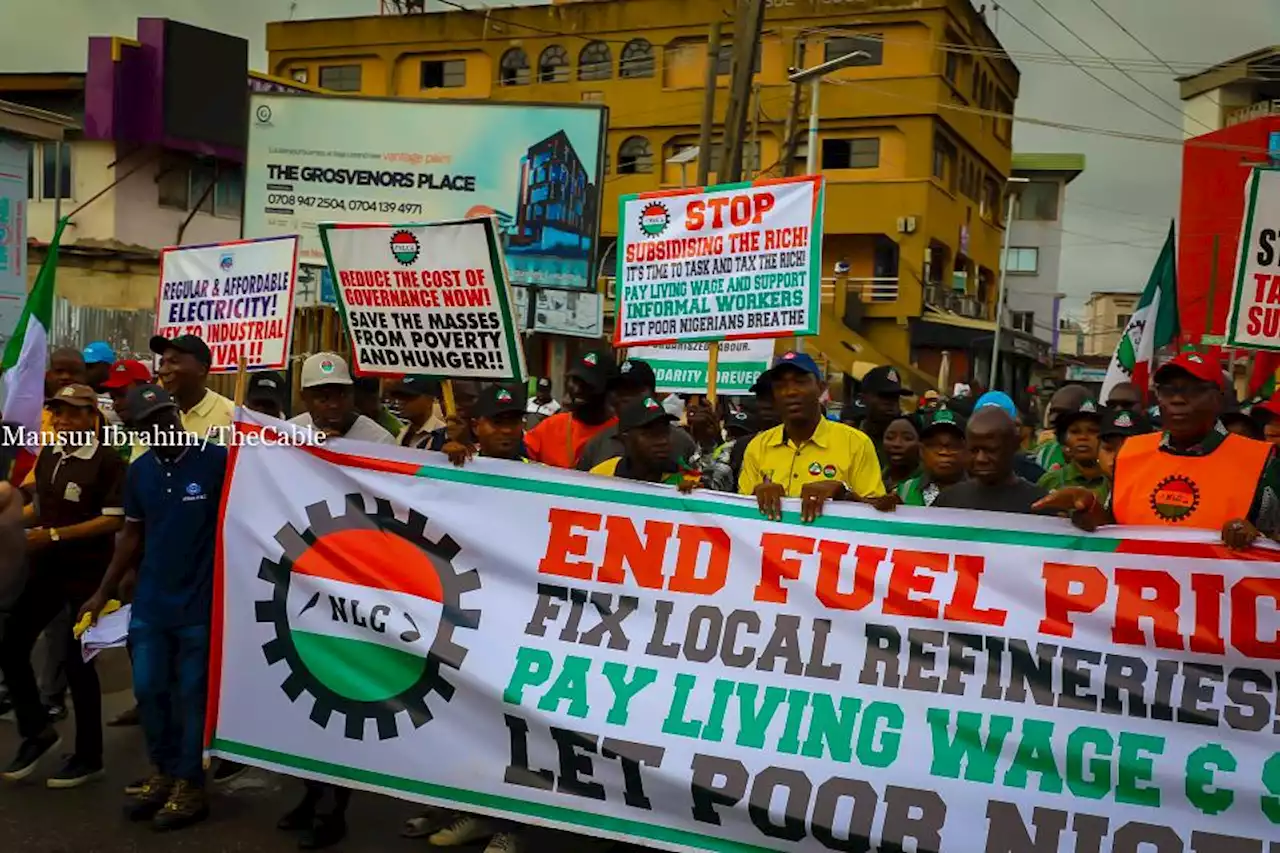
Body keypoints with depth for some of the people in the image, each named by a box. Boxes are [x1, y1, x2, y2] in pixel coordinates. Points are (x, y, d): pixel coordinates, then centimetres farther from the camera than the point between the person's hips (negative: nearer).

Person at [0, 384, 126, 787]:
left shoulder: (108, 461, -13)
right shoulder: (47, 456, 8)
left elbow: (114, 520, -19)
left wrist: (54, 535, -22)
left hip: (88, 574, -7)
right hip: (46, 570, 7)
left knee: (77, 661, 1)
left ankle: (88, 757, 16)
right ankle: (37, 729, 27)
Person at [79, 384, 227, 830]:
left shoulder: (218, 459, -14)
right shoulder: (138, 471, 5)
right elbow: (132, 535, 14)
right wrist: (103, 593, 15)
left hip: (200, 602, -5)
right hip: (149, 602, 6)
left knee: (192, 695, 5)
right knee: (148, 690, 12)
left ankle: (190, 785, 20)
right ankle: (163, 772, 31)